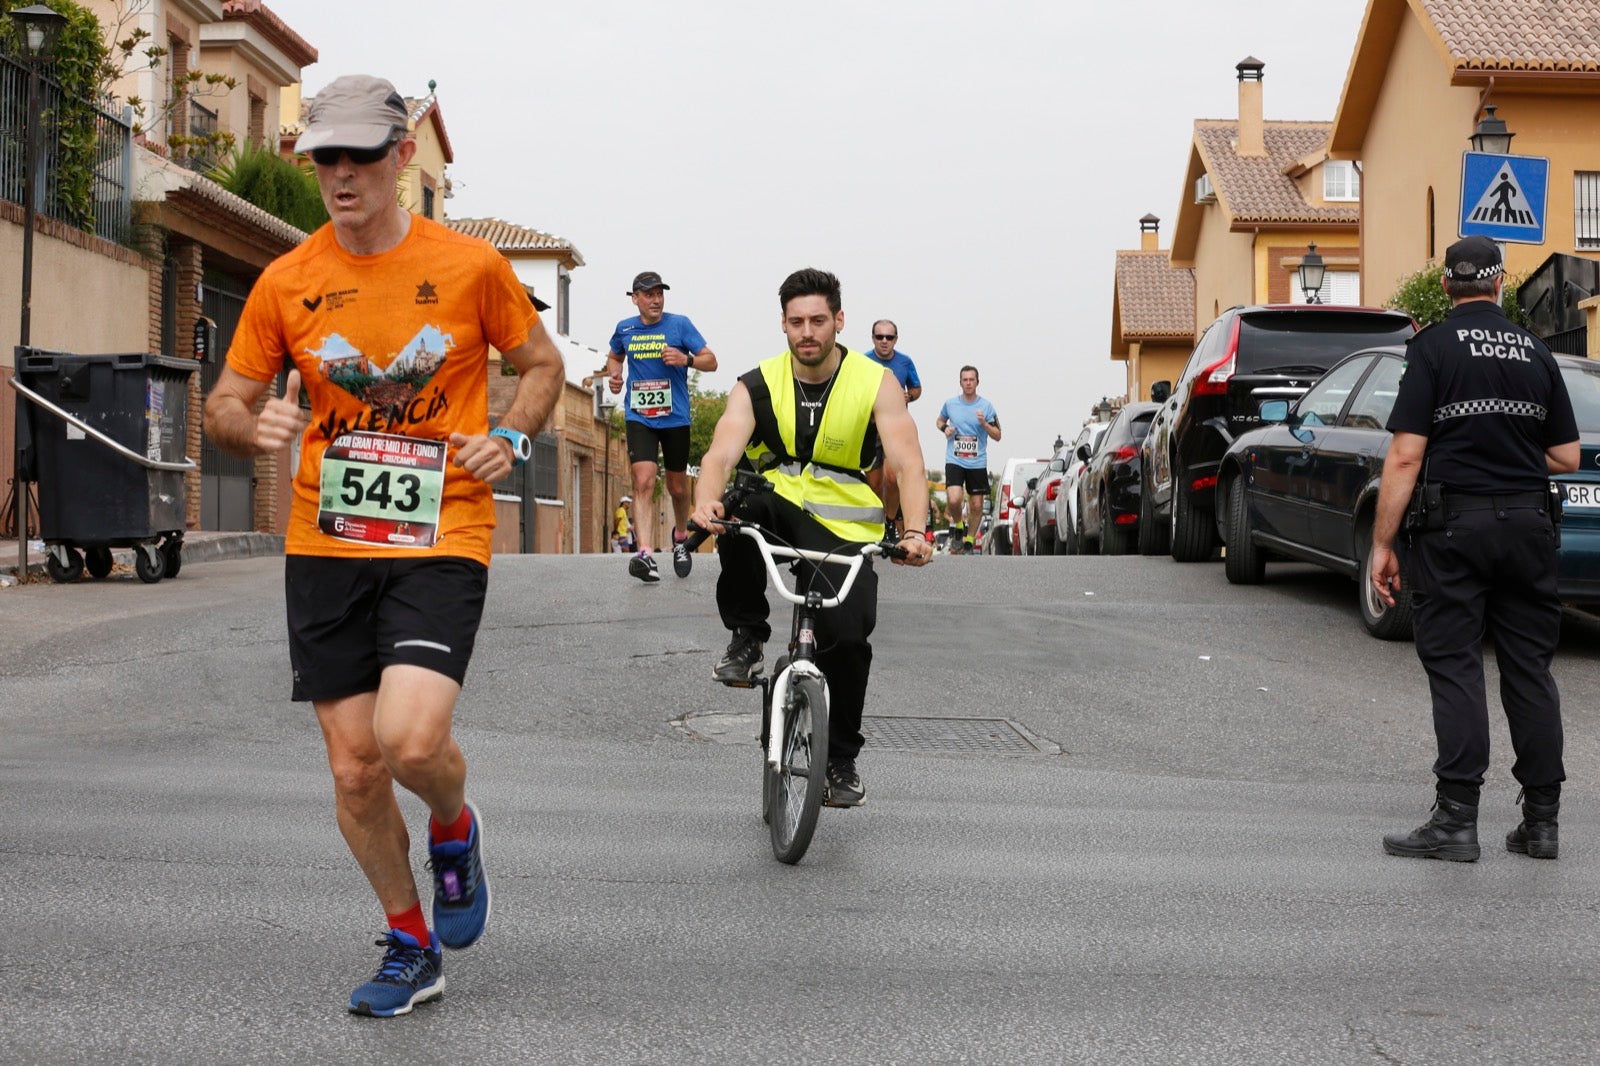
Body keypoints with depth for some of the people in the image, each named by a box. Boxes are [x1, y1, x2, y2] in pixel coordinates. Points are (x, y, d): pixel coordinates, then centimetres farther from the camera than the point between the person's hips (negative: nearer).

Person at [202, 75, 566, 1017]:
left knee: (410, 739, -22)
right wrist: (254, 427, -13)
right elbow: (225, 403, 10)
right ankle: (412, 950, 26)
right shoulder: (286, 282, 3)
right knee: (354, 770, 5)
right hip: (326, 550, 3)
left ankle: (456, 831, 15)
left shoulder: (470, 266, -2)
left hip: (441, 543, -3)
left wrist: (511, 438, -6)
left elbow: (542, 362, 13)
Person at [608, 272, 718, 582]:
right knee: (643, 481, -18)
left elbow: (711, 361, -3)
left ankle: (681, 535, 41)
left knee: (677, 486, 11)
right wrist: (615, 375, 4)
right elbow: (615, 357, 26)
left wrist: (686, 360, -22)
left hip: (675, 417, 0)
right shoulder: (624, 329, 5)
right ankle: (646, 555, -27)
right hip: (639, 417, 0)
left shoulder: (679, 324, -3)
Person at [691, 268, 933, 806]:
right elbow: (721, 454, -20)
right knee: (740, 501, -35)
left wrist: (915, 530, -36)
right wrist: (707, 500, -43)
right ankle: (746, 637, -16)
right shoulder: (757, 387, -4)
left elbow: (907, 462, -17)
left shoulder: (877, 384, -5)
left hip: (843, 527, 0)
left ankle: (841, 759, 7)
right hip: (777, 508, 0)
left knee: (847, 637, -19)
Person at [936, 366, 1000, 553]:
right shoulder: (950, 403, 3)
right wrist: (945, 428, 0)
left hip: (977, 463, 1)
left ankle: (969, 540, 23)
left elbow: (997, 436, 2)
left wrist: (984, 423, -16)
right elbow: (940, 420, 23)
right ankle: (957, 526, 10)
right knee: (954, 499, -19)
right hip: (954, 461, -1)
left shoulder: (986, 406, 0)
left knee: (976, 505, 4)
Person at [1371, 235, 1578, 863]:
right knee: (1530, 671, 9)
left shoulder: (1433, 347, -6)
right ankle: (1541, 821, 12)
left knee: (1455, 670, -2)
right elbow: (1566, 458, 10)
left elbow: (1406, 456, -12)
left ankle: (1458, 819, -3)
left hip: (1454, 527, -4)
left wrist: (1383, 543, -9)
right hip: (1529, 524, 4)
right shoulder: (1535, 353, 9)